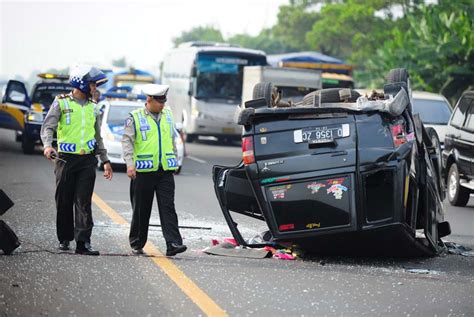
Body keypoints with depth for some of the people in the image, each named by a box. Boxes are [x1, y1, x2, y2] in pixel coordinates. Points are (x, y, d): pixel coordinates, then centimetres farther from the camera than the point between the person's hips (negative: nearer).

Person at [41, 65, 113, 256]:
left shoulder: (93, 107, 15)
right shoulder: (61, 103, 0)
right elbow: (48, 127, -9)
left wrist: (105, 160, 19)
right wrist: (47, 145, -28)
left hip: (88, 160, 3)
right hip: (66, 159, -3)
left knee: (84, 202, -5)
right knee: (64, 202, 4)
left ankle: (83, 242, -10)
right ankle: (65, 239, 20)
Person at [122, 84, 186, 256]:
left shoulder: (168, 114, 12)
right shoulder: (135, 117, -3)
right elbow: (127, 141, -6)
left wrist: (174, 160, 21)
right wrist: (129, 163, -16)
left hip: (165, 171, 3)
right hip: (143, 171, -3)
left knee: (168, 207, -8)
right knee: (141, 210, 6)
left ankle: (173, 244, -16)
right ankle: (137, 244, 19)